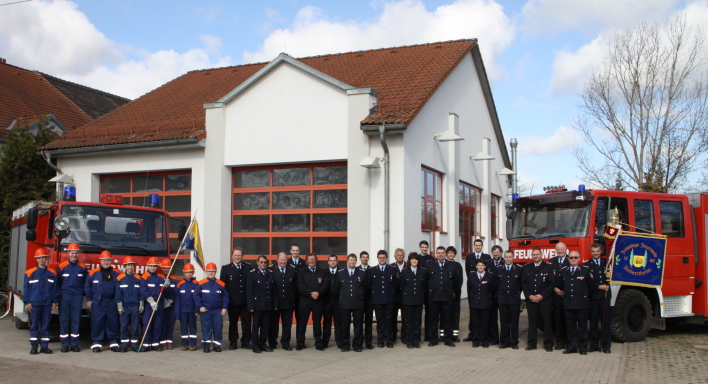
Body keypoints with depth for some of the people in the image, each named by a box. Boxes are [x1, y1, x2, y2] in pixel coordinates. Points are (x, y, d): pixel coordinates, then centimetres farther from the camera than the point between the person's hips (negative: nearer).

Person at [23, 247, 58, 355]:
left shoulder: (52, 273, 6)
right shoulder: (30, 273, 2)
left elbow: (55, 288, 9)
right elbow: (26, 289, 4)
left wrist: (54, 301, 5)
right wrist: (27, 302, -1)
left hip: (47, 304, 1)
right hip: (34, 304, -1)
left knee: (45, 325, 5)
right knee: (34, 325, 2)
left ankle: (44, 346, 11)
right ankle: (34, 346, 8)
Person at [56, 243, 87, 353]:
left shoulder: (83, 267, 6)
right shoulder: (62, 266, 2)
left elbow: (86, 283, 11)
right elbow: (57, 283, 4)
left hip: (77, 297, 1)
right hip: (64, 297, -1)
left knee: (76, 320, 3)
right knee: (64, 320, 2)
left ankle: (74, 344, 10)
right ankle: (65, 344, 8)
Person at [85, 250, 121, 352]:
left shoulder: (116, 274, 6)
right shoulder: (93, 273, 3)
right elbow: (87, 287, 9)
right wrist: (89, 300, 5)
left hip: (112, 303, 1)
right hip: (97, 303, -1)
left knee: (113, 322, 4)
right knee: (97, 323, -1)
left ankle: (113, 342, 12)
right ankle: (97, 342, 8)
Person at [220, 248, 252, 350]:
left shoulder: (248, 267, 8)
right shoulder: (226, 268, 7)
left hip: (246, 300, 1)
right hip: (233, 301, -1)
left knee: (246, 322, 2)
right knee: (233, 322, 7)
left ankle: (246, 342, 11)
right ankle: (233, 342, 16)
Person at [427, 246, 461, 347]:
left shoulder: (451, 266, 10)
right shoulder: (429, 266, 6)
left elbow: (456, 281, 17)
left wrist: (452, 291, 14)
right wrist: (429, 290, 6)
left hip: (447, 297, 1)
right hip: (433, 297, -1)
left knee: (447, 319, 5)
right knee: (433, 319, 3)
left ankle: (448, 339, 13)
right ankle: (433, 339, 10)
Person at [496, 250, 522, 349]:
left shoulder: (519, 269, 2)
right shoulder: (498, 270, 7)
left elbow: (521, 284, 6)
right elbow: (496, 284, 9)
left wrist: (517, 293, 4)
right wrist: (498, 296, 5)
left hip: (514, 299, -1)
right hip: (502, 299, 1)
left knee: (514, 322, 2)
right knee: (504, 321, 5)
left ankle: (514, 342, 10)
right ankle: (504, 341, 12)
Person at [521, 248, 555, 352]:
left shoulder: (548, 267, 3)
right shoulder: (526, 268, 11)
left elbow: (552, 283, -2)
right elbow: (523, 283, 9)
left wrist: (542, 295, -10)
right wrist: (529, 295, -5)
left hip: (544, 299, -2)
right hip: (530, 299, 2)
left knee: (547, 321, -1)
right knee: (532, 322, 4)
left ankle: (548, 344, 6)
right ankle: (532, 343, 10)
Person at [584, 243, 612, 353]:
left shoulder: (606, 263, 14)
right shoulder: (586, 265, 4)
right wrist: (599, 287, -14)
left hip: (605, 296, 2)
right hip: (593, 297, -2)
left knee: (605, 321, 1)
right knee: (593, 322, 3)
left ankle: (606, 346, 7)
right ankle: (594, 344, 10)